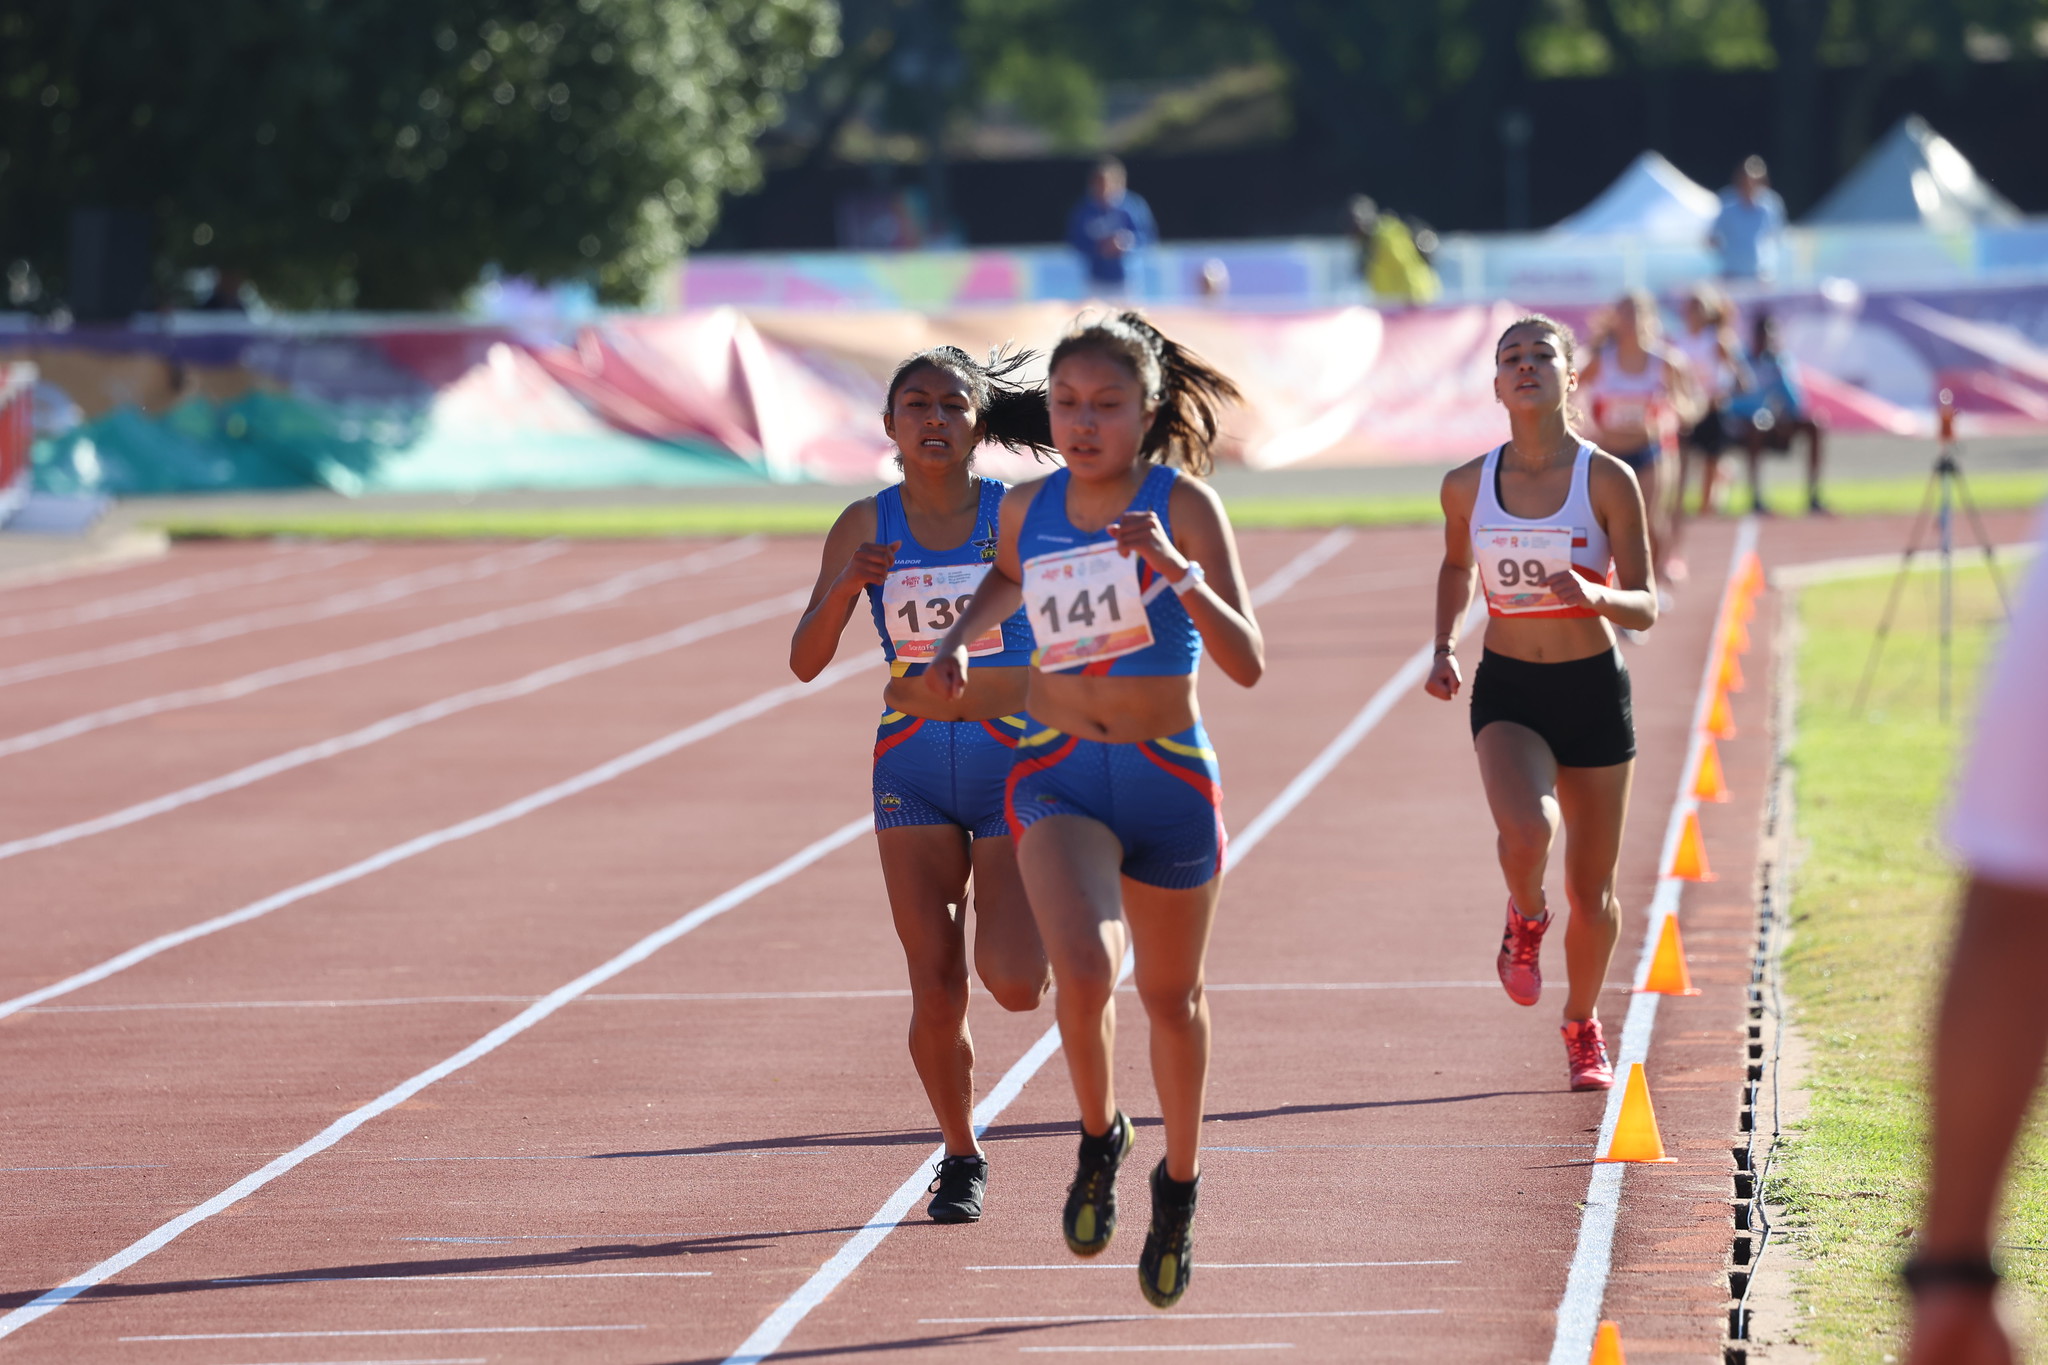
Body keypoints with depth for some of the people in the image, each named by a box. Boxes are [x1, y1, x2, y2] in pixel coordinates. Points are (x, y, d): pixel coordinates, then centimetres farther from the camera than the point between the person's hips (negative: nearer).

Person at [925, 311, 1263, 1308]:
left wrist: (1178, 572, -34)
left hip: (1169, 778, -1)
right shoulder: (1027, 508, -1)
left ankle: (1179, 1185, 40)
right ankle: (1099, 1138, 3)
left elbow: (1248, 663, -20)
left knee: (1170, 995, 15)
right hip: (1059, 777, 1)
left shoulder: (1183, 504, -13)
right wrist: (958, 638, 6)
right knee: (1084, 968, -25)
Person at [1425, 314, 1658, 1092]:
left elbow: (1645, 608, -8)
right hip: (1507, 691, 0)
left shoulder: (1608, 481, -9)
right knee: (1526, 833, -29)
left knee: (1592, 888, 8)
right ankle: (1525, 919, 7)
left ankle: (1583, 1026, 33)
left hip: (1593, 688, 0)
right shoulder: (1467, 487, -2)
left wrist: (1598, 596, -29)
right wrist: (1443, 648, 4)